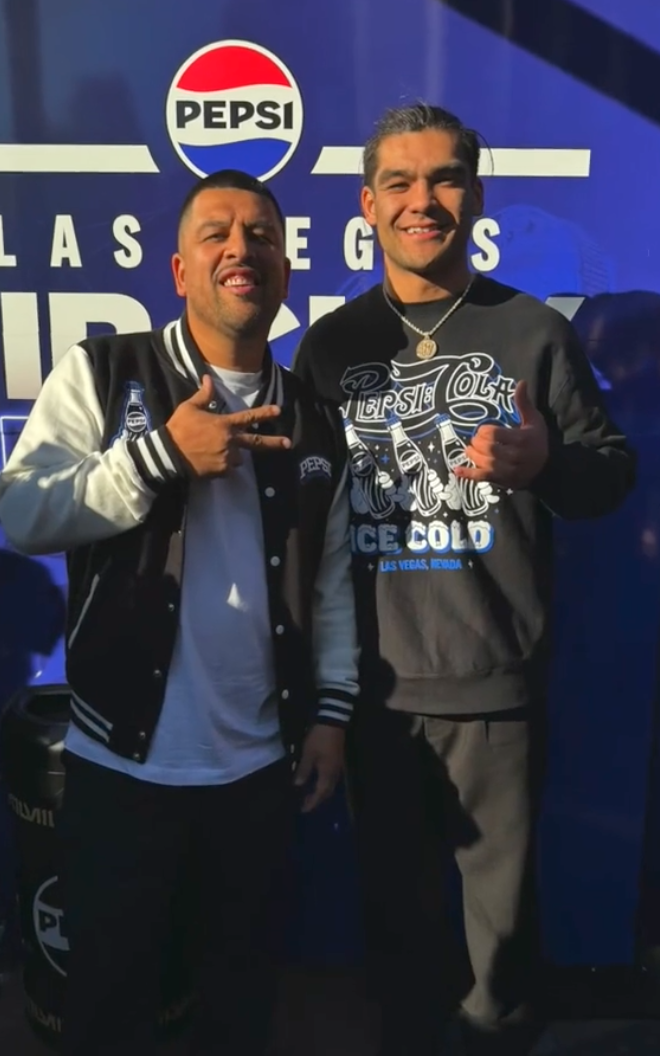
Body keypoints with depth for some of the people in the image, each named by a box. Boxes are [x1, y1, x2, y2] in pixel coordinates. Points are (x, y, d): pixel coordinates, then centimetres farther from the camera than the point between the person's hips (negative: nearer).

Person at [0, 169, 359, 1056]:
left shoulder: (313, 424, 6)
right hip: (122, 760, -3)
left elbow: (331, 582, 8)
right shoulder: (102, 373, -5)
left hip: (259, 766, 3)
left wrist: (331, 709, 2)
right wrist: (159, 454, -21)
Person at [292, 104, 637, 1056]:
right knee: (393, 891, 20)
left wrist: (543, 463, -20)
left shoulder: (537, 334, -1)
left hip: (497, 683, -2)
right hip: (372, 682, 2)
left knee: (501, 897, 14)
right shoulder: (329, 346, 4)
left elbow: (615, 472, 3)